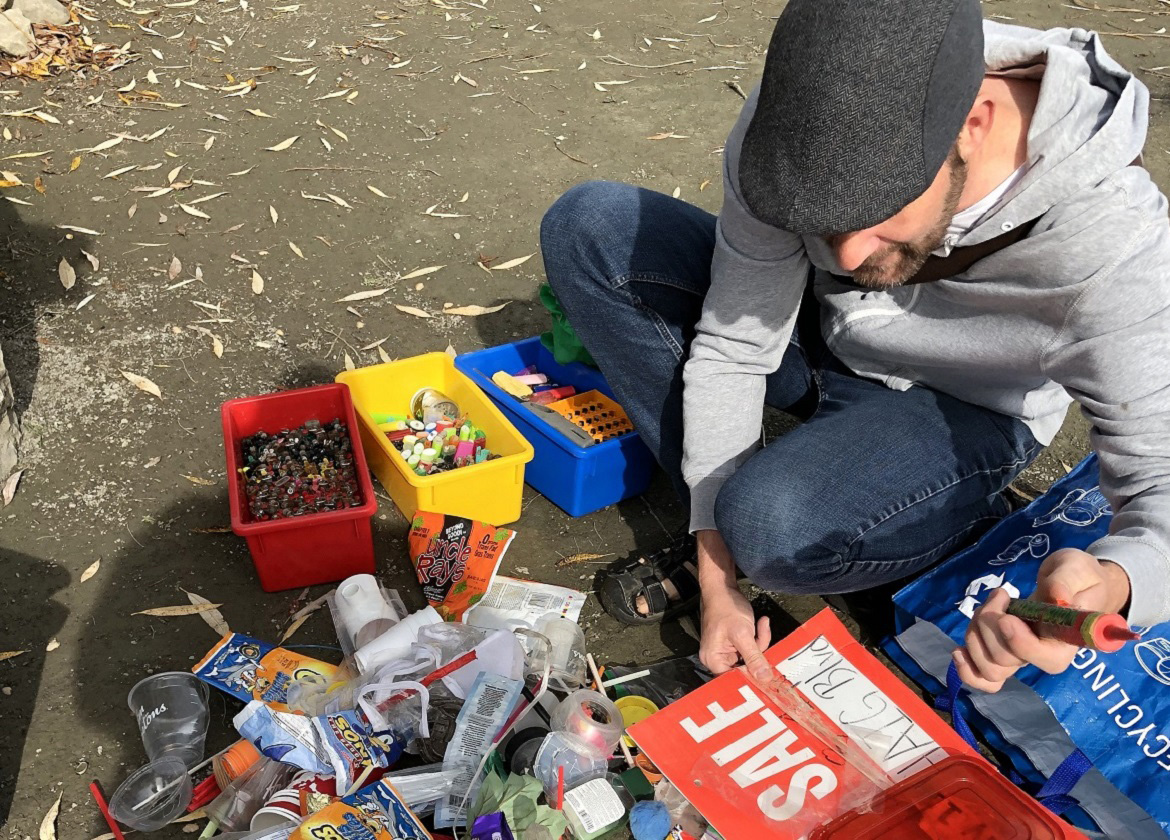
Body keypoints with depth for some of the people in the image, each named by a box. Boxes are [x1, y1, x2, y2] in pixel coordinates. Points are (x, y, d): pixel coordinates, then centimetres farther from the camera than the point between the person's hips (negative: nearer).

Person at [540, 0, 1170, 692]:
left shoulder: (1111, 244, -35)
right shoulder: (795, 128, -25)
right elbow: (731, 347, -18)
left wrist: (1109, 586, -54)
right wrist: (717, 583, -18)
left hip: (958, 409, -4)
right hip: (816, 333, 5)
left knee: (774, 525, -37)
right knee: (587, 226, -14)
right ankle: (726, 524, -8)